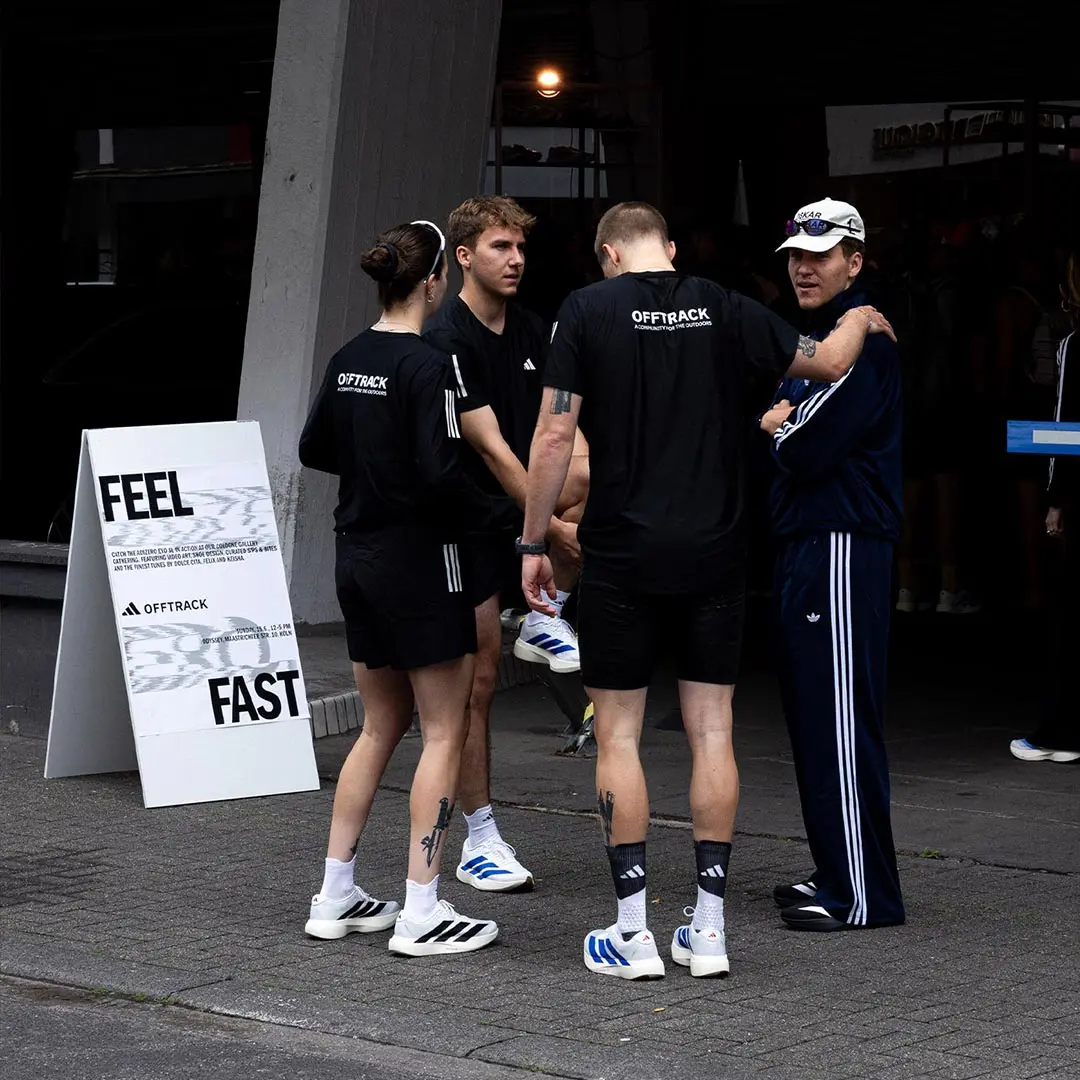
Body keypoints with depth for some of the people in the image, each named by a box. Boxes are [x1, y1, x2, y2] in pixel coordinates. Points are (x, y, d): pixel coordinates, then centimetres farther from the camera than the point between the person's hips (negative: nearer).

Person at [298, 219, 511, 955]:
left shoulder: (349, 361, 7)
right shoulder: (428, 367, -17)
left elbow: (315, 448, 16)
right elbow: (440, 472, -23)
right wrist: (498, 514, -9)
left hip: (359, 561, 8)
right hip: (419, 562, -8)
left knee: (381, 726, 18)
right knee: (444, 733, 1)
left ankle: (336, 897, 20)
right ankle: (422, 914, 0)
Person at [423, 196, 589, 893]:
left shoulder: (532, 331, 8)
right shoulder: (448, 343, -15)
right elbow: (491, 448, -21)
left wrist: (590, 490, -15)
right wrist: (553, 527, -26)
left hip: (522, 504, 6)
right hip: (467, 516, -6)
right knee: (478, 682, -2)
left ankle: (547, 620, -5)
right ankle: (480, 841, 10)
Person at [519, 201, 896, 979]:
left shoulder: (588, 310, -4)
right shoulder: (723, 309, 3)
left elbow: (554, 437, -7)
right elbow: (828, 362, 12)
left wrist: (534, 543, 1)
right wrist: (859, 321, 34)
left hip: (623, 557, -2)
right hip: (714, 555, 3)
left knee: (618, 736, 4)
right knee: (711, 732, 8)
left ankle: (634, 933, 3)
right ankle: (709, 930, 9)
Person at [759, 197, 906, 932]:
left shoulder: (863, 339, -13)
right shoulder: (813, 336, 19)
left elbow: (807, 448, -18)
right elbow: (781, 428, 19)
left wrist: (779, 429, 1)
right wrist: (785, 426, -2)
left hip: (844, 546, -10)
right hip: (805, 540, 10)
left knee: (842, 718, -10)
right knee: (814, 713, 13)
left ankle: (865, 893, -8)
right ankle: (836, 872, 21)